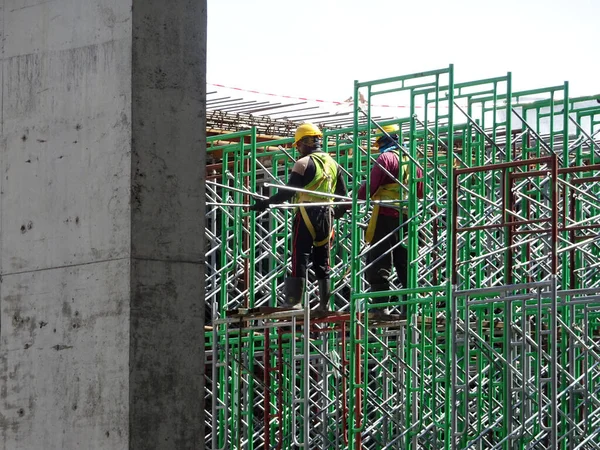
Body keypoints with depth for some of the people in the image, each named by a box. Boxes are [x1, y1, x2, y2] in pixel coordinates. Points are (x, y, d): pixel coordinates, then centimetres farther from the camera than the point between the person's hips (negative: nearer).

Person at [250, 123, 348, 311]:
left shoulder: (304, 163, -9)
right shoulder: (333, 164, 12)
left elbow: (289, 192, -13)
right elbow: (343, 194, 17)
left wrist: (265, 203, -8)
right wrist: (338, 212, 33)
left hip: (307, 215, -6)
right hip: (326, 215, 6)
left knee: (300, 257, -5)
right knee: (322, 260, 11)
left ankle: (294, 300, -10)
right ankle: (324, 303, 9)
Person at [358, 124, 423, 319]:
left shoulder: (386, 158, -9)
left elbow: (370, 188, -13)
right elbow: (420, 192, 19)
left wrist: (357, 198, 3)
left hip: (386, 216, -7)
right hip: (407, 218, 7)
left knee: (379, 263, -4)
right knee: (405, 262, 11)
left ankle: (380, 305, -10)